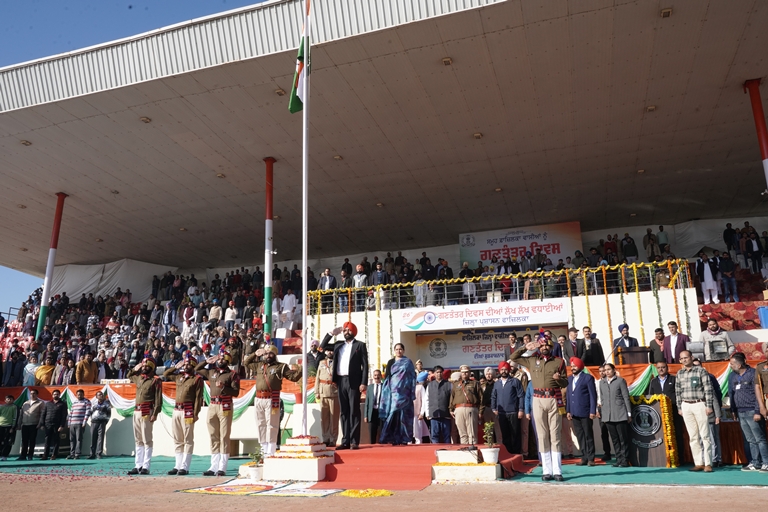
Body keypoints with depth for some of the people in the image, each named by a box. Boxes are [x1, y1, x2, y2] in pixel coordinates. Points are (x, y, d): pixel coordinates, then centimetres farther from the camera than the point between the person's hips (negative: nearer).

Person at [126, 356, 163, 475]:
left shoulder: (155, 380, -6)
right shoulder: (139, 378, 16)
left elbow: (158, 399, -12)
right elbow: (129, 376, 40)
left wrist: (155, 414, -19)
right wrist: (135, 368, 23)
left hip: (147, 412, -7)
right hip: (136, 412, 7)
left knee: (147, 440, -5)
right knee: (138, 440, 11)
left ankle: (146, 467, -3)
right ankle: (138, 466, 15)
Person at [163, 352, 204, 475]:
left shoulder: (197, 379, -2)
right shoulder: (179, 377, 16)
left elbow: (198, 397, -8)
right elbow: (165, 375, 30)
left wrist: (196, 413, -14)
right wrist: (176, 366, 20)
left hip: (188, 411, -7)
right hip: (176, 410, 7)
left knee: (188, 440, -2)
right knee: (177, 440, 10)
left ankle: (184, 467, -1)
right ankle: (178, 465, 17)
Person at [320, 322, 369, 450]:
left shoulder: (360, 345, 3)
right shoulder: (338, 345, 16)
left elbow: (365, 365, -3)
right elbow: (322, 347, 23)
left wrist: (363, 382, -12)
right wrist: (331, 333, 14)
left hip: (353, 381, -5)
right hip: (341, 381, 5)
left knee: (354, 411, -3)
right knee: (344, 412, 6)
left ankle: (354, 441, -2)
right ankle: (345, 441, 9)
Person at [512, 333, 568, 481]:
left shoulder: (559, 361, 5)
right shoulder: (532, 360, 9)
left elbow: (565, 383, 9)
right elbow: (513, 357, 16)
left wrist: (559, 379, -13)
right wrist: (525, 347, 5)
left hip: (554, 400, -1)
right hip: (538, 400, 1)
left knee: (555, 436, 0)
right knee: (542, 436, 3)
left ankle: (557, 471, 3)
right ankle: (547, 471, 7)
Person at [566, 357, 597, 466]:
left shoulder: (588, 378, -3)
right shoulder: (570, 378, 13)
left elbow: (593, 395, -6)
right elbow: (568, 395, 12)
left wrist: (593, 411, -11)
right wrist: (568, 410, 6)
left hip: (585, 412, -5)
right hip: (574, 413, 5)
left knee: (588, 436, 2)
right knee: (579, 436, 7)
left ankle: (590, 458, 9)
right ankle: (584, 458, 13)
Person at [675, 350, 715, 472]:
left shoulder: (701, 371, -2)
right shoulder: (679, 373, 11)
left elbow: (708, 389, -6)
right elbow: (678, 392, 14)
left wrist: (708, 406, -10)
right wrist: (679, 407, 10)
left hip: (699, 404, -4)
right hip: (686, 406, 4)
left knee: (705, 435, -2)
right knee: (693, 436, 6)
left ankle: (708, 463, 2)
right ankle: (699, 463, 11)